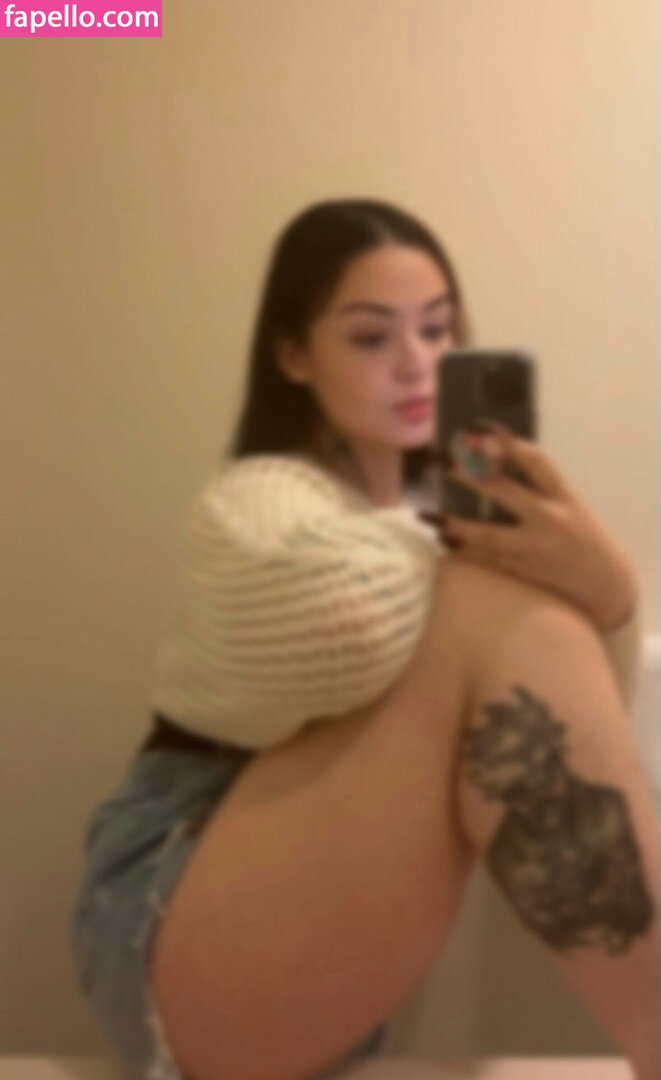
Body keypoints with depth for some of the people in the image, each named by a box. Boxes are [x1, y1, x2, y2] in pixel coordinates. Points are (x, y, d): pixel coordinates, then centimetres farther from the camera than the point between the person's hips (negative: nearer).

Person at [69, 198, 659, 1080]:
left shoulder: (436, 503, 12)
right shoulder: (257, 498, -9)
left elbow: (577, 708, 0)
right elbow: (326, 616, -35)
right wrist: (482, 564, -15)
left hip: (324, 945, 7)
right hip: (180, 939, -7)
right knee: (496, 611, -24)